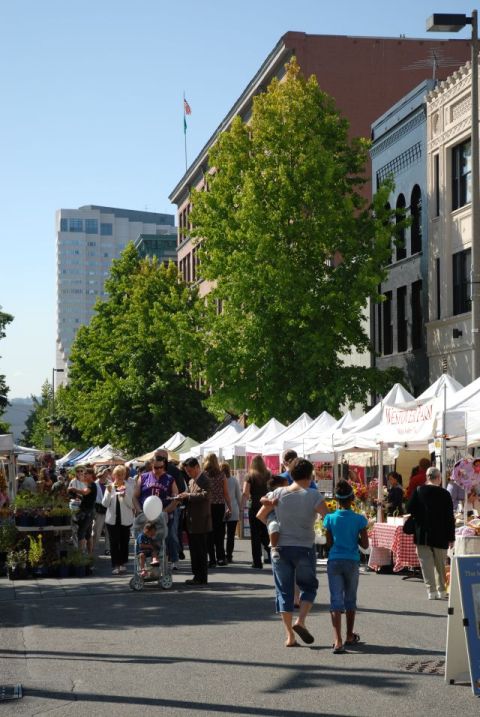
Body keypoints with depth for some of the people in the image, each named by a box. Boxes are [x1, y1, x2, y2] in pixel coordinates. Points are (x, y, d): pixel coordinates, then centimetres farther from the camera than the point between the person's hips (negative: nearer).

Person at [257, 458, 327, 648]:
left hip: (280, 547, 3)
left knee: (284, 590, 9)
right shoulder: (313, 495, -9)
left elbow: (260, 516, 7)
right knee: (308, 586, 16)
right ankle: (300, 621, -6)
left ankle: (289, 635, 8)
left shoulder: (278, 493, 1)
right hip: (304, 548, -2)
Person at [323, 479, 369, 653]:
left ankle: (338, 640, -16)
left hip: (334, 561, 0)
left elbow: (329, 544, 0)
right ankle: (350, 636, 31)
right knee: (350, 599, 17)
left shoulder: (330, 518, -5)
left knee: (336, 600, -3)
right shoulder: (359, 519, -8)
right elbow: (365, 544, -4)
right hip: (352, 562, 0)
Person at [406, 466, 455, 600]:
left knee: (426, 562, 3)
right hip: (440, 535, 0)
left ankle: (431, 591, -3)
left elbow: (409, 509, -5)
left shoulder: (419, 491, -5)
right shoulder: (445, 494, -6)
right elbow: (450, 517, -4)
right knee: (440, 564, 14)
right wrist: (451, 537, 2)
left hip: (422, 534, 0)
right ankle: (441, 590, 19)